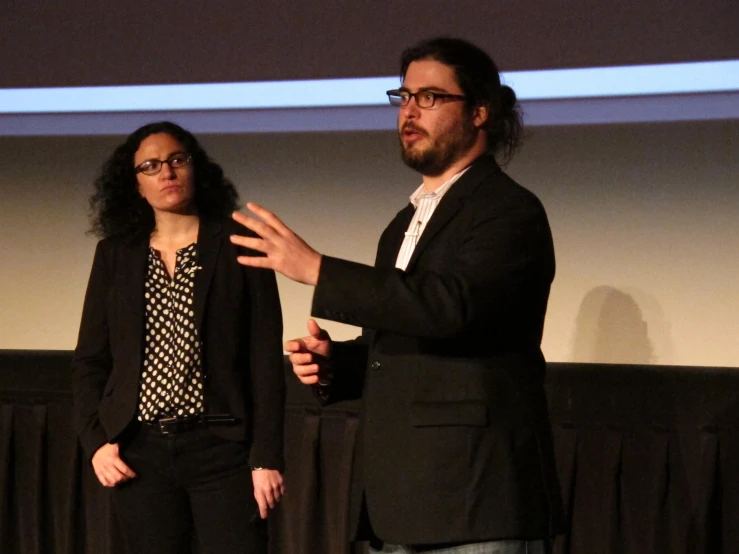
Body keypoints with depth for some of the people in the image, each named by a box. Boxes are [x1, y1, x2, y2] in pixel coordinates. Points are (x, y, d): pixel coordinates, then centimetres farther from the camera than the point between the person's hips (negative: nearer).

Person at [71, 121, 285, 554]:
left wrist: (266, 457, -8)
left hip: (222, 449, -3)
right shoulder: (115, 254, 11)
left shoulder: (237, 247, 2)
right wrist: (95, 440, -1)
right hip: (140, 452, 3)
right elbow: (90, 359, 13)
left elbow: (266, 359, -1)